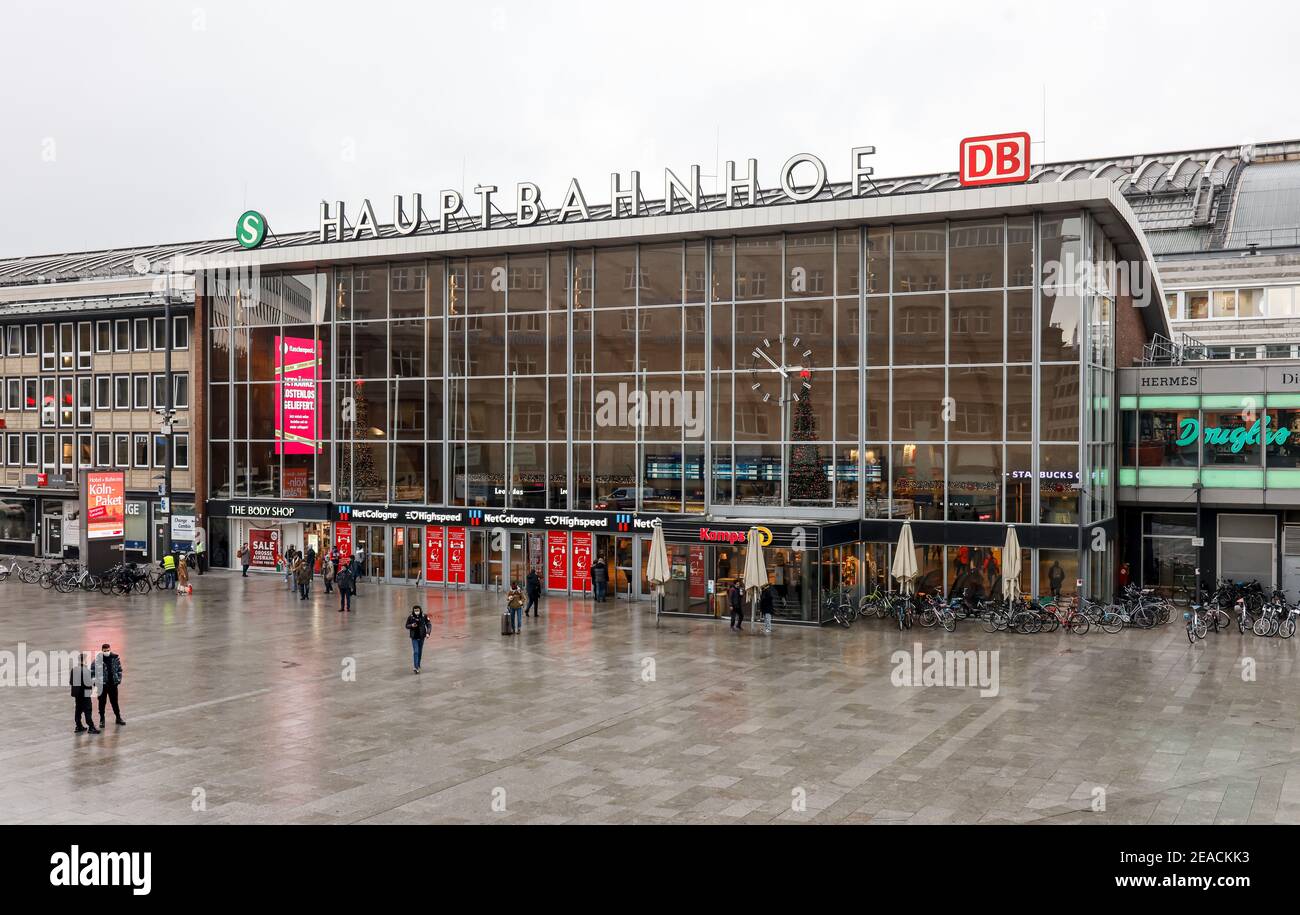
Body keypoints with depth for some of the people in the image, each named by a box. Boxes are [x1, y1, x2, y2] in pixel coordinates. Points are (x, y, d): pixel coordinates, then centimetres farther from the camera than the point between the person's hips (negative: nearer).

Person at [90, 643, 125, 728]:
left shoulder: (115, 658, -2)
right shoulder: (98, 659, -11)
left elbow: (119, 669, 8)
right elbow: (92, 670, -7)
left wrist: (119, 679, 3)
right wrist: (94, 681, -12)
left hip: (113, 684, 2)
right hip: (102, 684, -2)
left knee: (114, 701, 12)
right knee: (102, 702, 7)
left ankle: (118, 718, 25)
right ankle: (102, 720, 20)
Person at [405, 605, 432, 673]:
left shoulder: (424, 617, -10)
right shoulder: (410, 617, -10)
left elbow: (429, 625, -8)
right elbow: (407, 626, 1)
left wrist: (428, 633, -22)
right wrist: (411, 625, -21)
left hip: (421, 637, 2)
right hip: (414, 637, -2)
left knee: (420, 651, 16)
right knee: (415, 652, -10)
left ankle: (418, 665, 35)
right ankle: (416, 668, -13)